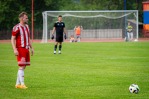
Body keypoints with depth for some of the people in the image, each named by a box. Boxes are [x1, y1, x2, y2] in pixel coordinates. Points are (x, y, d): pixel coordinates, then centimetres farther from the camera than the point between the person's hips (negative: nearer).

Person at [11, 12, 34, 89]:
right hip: (20, 49, -8)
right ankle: (22, 84, -11)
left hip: (26, 49, 8)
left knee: (23, 67, 8)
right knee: (22, 66, -11)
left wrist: (31, 48, 19)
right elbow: (12, 39, -11)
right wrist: (15, 49, -20)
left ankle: (17, 84, 14)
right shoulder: (16, 28, -10)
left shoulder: (26, 27, 16)